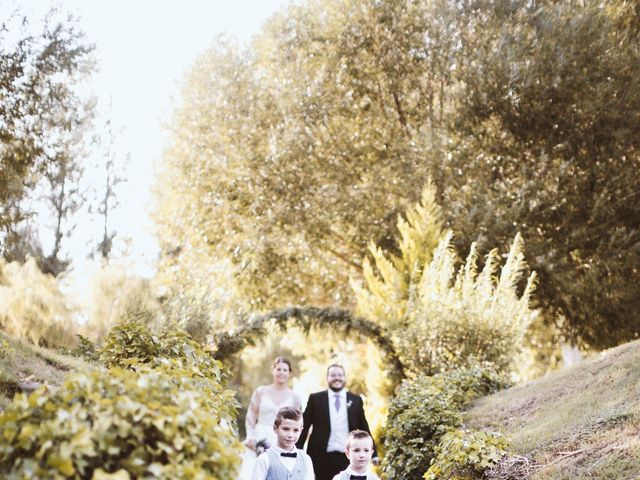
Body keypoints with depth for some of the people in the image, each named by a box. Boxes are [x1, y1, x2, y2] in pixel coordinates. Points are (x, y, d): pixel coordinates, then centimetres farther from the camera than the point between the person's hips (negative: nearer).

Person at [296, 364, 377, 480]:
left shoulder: (356, 400, 9)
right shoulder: (315, 398, 5)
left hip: (347, 458, 1)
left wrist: (372, 453, 7)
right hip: (321, 458, -1)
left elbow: (364, 428, 12)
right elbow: (304, 426, 5)